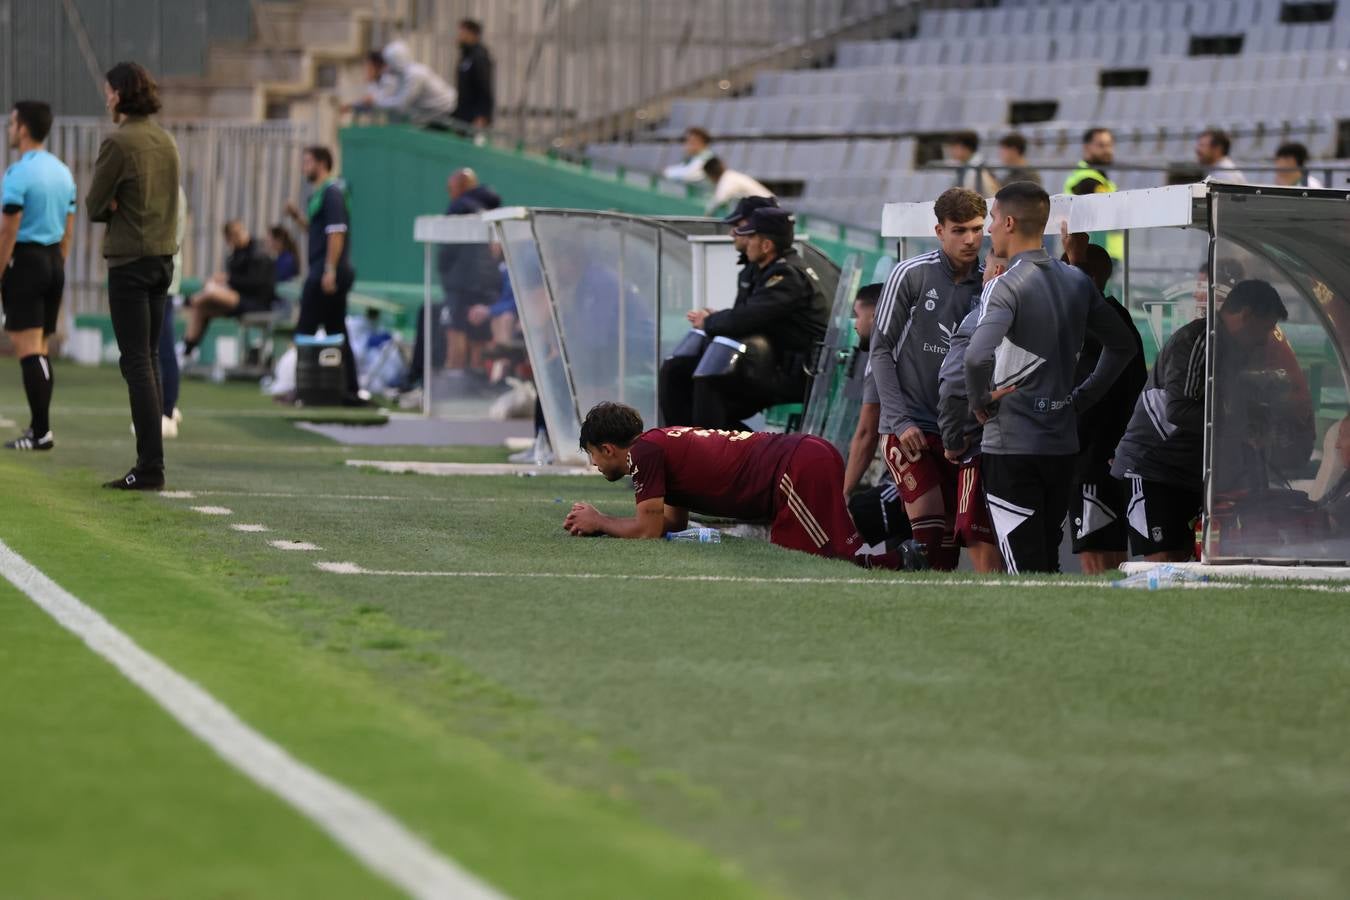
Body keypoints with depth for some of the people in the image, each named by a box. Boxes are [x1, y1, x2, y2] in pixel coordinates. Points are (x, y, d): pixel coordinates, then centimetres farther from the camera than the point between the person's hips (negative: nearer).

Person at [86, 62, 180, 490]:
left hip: (130, 261, -8)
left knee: (137, 362, -6)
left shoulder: (118, 143, -15)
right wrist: (119, 206, 2)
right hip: (163, 257, 8)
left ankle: (150, 467, -9)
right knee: (150, 360, 12)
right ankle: (151, 464, 13)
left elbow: (94, 206, -11)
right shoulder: (166, 142, 9)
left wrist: (110, 207, 7)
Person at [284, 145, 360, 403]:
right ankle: (350, 389, 10)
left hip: (326, 272, -10)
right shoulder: (321, 192, 17)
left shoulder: (331, 192, -13)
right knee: (337, 332, 10)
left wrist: (330, 270, -23)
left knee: (304, 331, -5)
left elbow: (336, 233, -20)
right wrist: (298, 215, 11)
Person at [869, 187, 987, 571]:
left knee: (952, 540, 2)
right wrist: (900, 421, -8)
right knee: (927, 533, -15)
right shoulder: (911, 274, -5)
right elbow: (881, 350, -1)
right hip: (909, 430, -4)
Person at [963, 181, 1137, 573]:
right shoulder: (1077, 281, 9)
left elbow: (977, 355, -29)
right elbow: (1122, 345, 20)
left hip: (1011, 446, -7)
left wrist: (980, 399, -11)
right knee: (1047, 563, 15)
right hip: (1063, 442, 7)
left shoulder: (1005, 286, -14)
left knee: (1024, 568, -6)